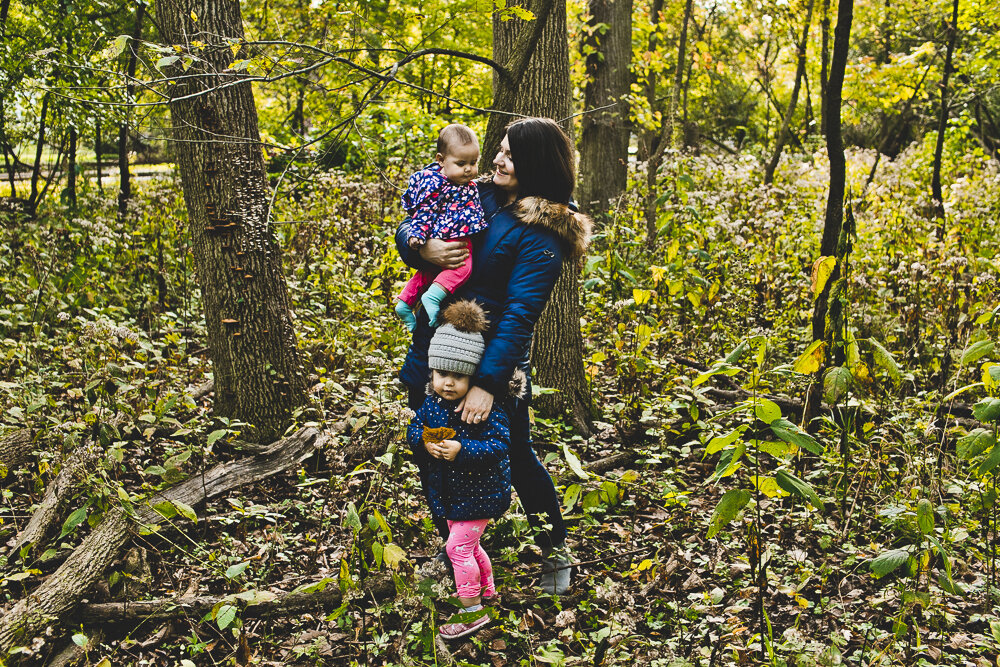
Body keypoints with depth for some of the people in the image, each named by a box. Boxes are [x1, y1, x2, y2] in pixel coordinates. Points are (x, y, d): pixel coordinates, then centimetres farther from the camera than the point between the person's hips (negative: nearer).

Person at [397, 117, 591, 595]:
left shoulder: (541, 234, -15)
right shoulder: (476, 194, 3)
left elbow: (519, 314, -23)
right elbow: (405, 229, 7)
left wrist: (487, 383, -30)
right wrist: (422, 249, -16)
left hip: (493, 360, -6)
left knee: (516, 457, 9)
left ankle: (554, 548, 34)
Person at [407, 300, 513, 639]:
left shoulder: (486, 409, -23)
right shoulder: (431, 403, -5)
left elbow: (499, 445, -26)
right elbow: (413, 429, 3)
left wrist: (462, 450, -37)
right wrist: (424, 442, -20)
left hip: (478, 493, -7)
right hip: (448, 493, 7)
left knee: (458, 547, -7)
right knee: (468, 544, 23)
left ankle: (473, 611, 7)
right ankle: (487, 588, 46)